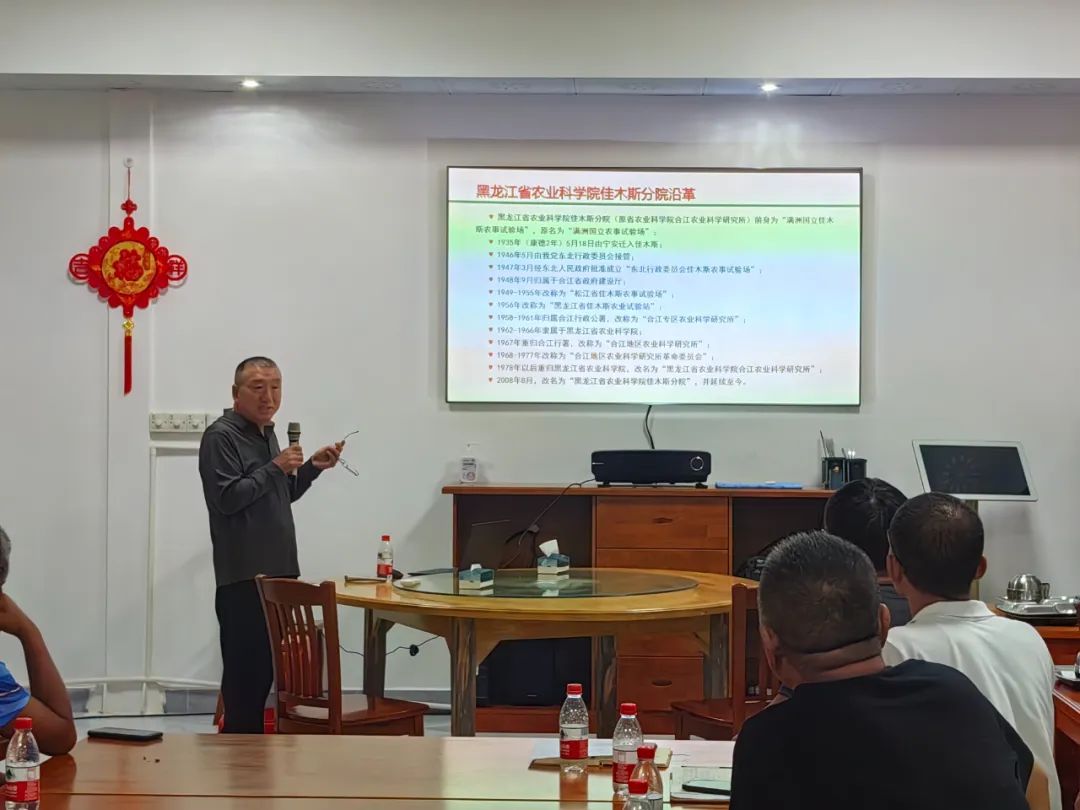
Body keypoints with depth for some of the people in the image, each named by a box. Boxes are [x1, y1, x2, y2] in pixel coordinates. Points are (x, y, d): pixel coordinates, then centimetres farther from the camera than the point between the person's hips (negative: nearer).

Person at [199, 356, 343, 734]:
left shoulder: (266, 434, 18)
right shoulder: (221, 437, -10)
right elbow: (226, 498, -20)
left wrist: (311, 468, 11)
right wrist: (276, 468, -19)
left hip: (278, 574, 9)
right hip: (244, 578, -9)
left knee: (267, 670, 13)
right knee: (245, 673, -8)